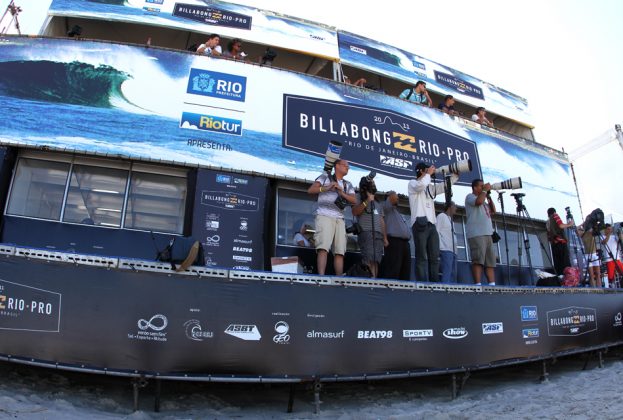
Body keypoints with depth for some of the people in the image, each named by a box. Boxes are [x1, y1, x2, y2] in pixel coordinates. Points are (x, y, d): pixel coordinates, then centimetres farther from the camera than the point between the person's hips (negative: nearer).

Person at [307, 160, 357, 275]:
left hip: (339, 219, 5)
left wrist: (342, 193, -6)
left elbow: (354, 200, 10)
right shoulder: (325, 177, 12)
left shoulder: (348, 185, 24)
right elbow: (310, 190, 2)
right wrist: (326, 188, -12)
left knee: (340, 251, -4)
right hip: (324, 216, -5)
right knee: (323, 247, -19)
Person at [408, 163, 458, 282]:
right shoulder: (412, 183, 6)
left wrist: (455, 173, 17)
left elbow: (445, 185, 26)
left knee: (434, 257, 2)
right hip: (420, 224, -7)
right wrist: (429, 174, 0)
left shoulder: (430, 186, 26)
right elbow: (421, 185, -16)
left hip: (431, 225, 7)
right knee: (421, 257, -11)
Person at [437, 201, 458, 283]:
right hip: (445, 249, -8)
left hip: (453, 250, 8)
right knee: (447, 274, -17)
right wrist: (438, 248, -15)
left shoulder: (450, 220, 27)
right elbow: (436, 232, -5)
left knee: (453, 275, 1)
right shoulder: (441, 216, 5)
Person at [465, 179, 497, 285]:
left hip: (487, 234, 8)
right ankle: (478, 285, -19)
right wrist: (485, 190, -1)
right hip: (476, 234, -8)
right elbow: (479, 201, -16)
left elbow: (493, 211, 26)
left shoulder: (484, 200, 29)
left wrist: (489, 196, 20)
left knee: (490, 261, 1)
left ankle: (492, 285, -2)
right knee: (478, 260, -16)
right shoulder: (470, 197, 5)